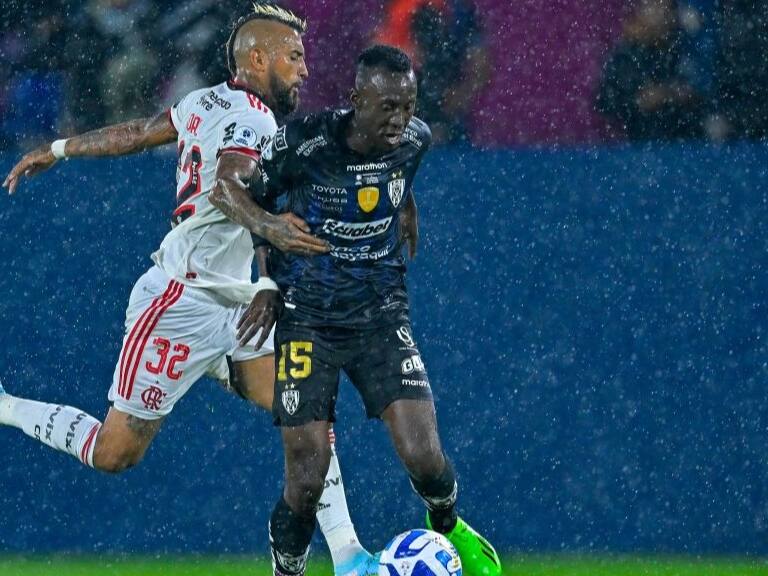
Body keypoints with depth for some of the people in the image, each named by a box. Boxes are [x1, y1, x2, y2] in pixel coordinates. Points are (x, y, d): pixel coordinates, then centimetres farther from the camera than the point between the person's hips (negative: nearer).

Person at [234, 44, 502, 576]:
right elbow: (254, 207, 0)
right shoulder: (301, 145, -18)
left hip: (381, 316, 3)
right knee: (307, 480, -9)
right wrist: (272, 283, 2)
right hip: (308, 321, -3)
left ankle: (447, 527, 23)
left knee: (424, 457, -11)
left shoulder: (415, 142, -5)